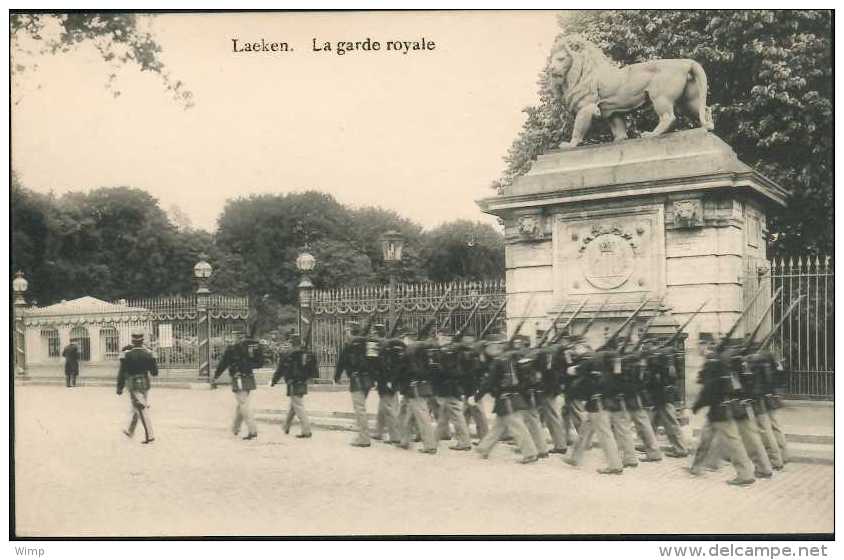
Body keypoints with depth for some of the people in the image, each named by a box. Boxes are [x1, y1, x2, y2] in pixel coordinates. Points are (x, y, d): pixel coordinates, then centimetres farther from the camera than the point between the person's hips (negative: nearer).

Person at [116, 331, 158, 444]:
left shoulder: (127, 354, -10)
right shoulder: (148, 353, -2)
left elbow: (122, 372, -9)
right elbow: (155, 372, 0)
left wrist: (120, 387, -1)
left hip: (133, 385, -4)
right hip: (145, 384, 4)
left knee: (142, 409, -6)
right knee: (137, 408, 21)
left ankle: (149, 435, -11)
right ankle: (130, 431, 37)